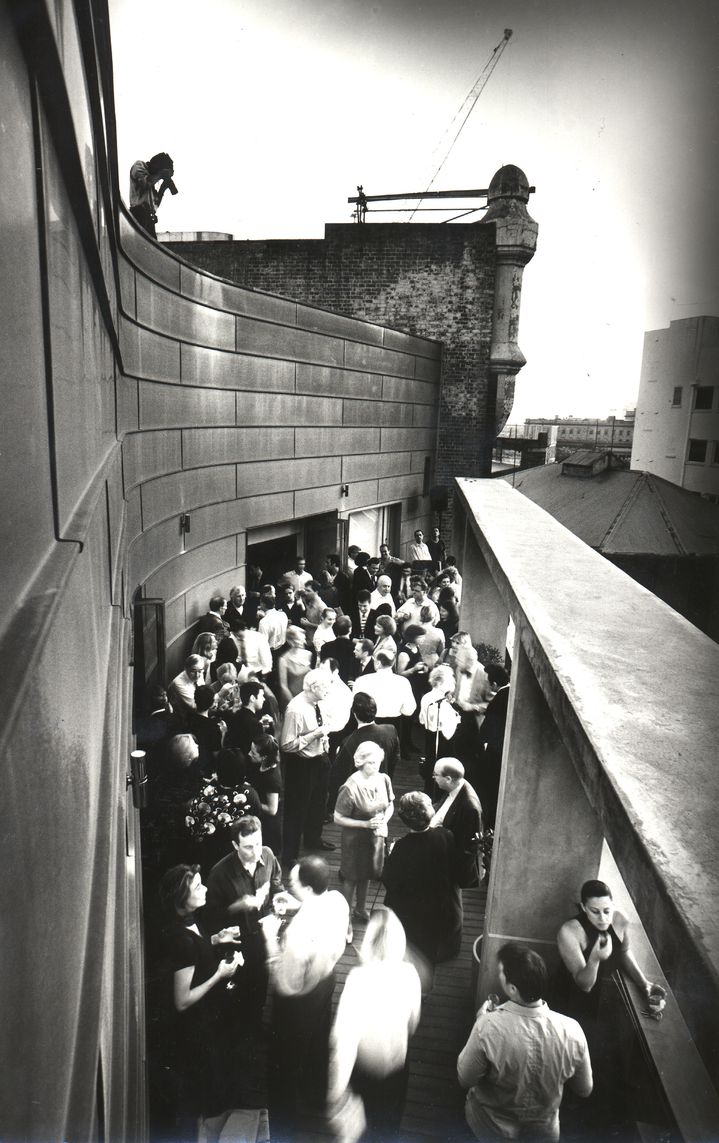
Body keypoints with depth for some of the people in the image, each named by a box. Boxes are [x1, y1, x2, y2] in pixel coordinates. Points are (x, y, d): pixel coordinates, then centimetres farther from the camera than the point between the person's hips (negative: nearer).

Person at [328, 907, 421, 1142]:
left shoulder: (360, 978, -30)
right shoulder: (410, 973, -17)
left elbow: (345, 1036, -31)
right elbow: (413, 1022, 0)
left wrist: (336, 1091, -24)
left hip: (365, 1071, -3)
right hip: (398, 1069, 3)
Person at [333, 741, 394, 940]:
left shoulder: (384, 779, -12)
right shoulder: (351, 788, -28)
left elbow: (390, 805, 5)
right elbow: (338, 818, -21)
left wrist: (384, 821, -14)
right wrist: (366, 824, -25)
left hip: (376, 836, 5)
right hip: (355, 838, -5)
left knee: (367, 874, 24)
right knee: (351, 877, 11)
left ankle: (361, 909, 47)